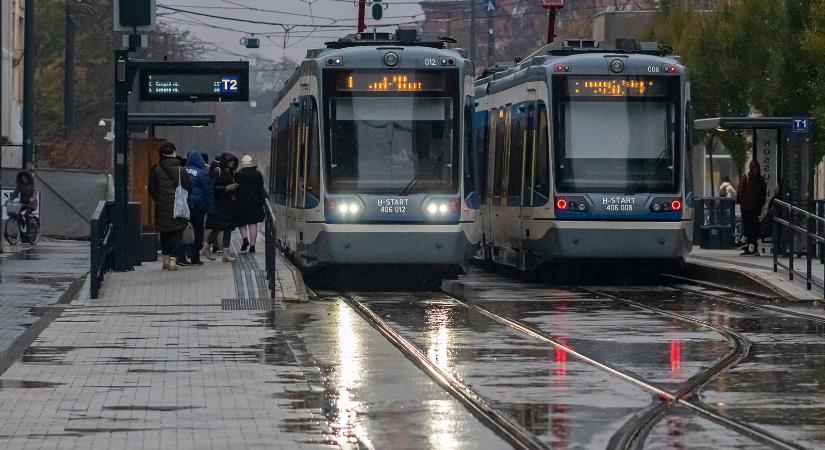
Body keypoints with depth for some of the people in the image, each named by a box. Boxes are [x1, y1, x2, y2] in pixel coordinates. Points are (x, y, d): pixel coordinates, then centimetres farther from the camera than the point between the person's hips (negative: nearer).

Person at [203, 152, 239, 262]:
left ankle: (226, 254, 2)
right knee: (217, 228, -9)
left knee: (228, 228, 2)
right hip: (218, 204, -8)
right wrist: (226, 188, -17)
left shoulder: (230, 172, 15)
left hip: (229, 204, 8)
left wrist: (234, 187, 3)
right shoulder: (217, 171, -8)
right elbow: (212, 187, -13)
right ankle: (207, 248, 11)